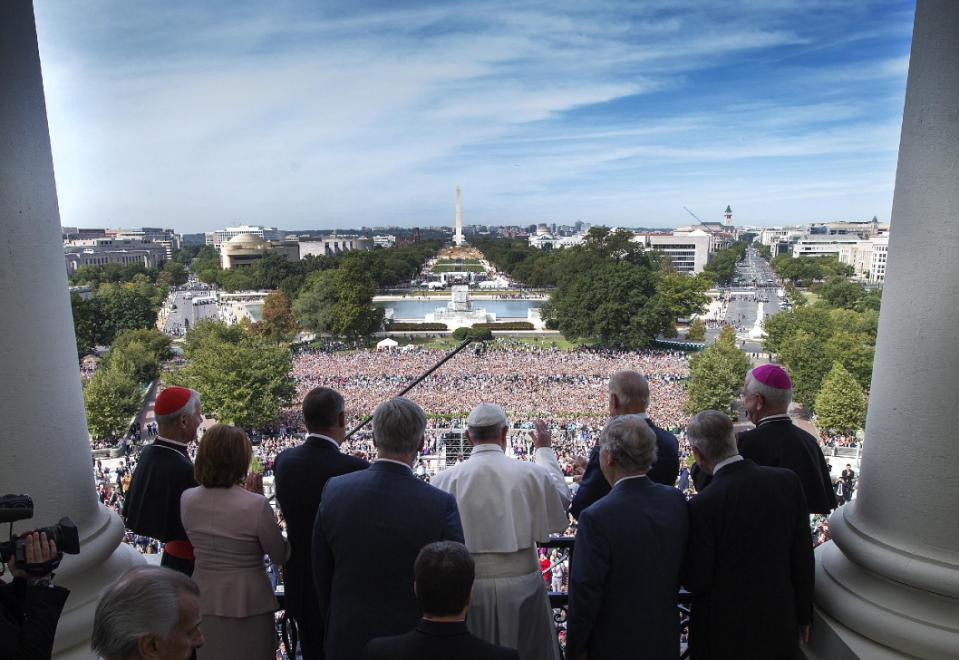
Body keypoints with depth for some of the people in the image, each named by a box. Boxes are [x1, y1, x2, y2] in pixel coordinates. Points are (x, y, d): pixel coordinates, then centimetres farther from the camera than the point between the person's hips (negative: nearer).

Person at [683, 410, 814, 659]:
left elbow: (696, 582, -16)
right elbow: (802, 557, -2)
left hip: (724, 634, -4)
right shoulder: (788, 480, -11)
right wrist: (804, 615, 11)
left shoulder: (703, 506, -25)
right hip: (780, 628, 4)